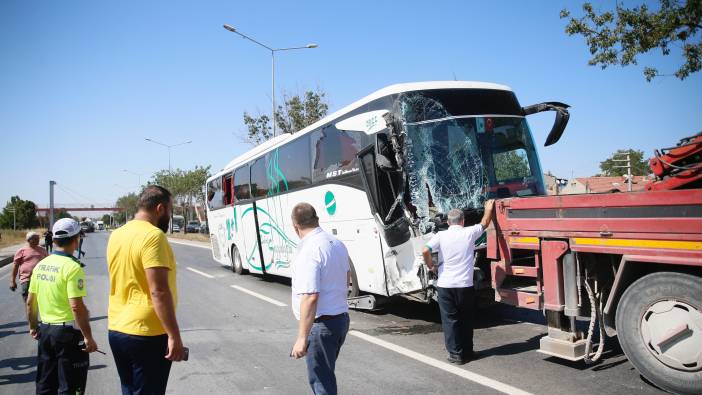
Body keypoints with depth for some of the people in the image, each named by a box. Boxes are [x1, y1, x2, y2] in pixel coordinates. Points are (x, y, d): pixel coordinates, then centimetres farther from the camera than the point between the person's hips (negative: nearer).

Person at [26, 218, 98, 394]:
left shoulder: (40, 265, 5)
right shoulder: (72, 267, -18)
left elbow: (30, 302, 12)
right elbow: (77, 306, -22)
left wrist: (33, 326, 26)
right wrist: (88, 337, -17)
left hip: (45, 330, 7)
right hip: (68, 331, -7)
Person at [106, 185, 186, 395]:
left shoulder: (116, 235, 8)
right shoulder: (153, 235, -18)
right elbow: (158, 291, -23)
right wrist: (174, 336, -21)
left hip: (116, 330, 8)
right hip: (147, 334, -8)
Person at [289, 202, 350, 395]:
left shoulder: (308, 251, -21)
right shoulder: (337, 244, 7)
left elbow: (310, 297, -28)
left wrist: (302, 338, -25)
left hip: (321, 323, -9)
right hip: (341, 317, 9)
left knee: (320, 379, 2)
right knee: (325, 373, 24)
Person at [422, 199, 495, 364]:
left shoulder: (441, 236, -4)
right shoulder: (469, 233, -1)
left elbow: (425, 251, -16)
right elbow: (484, 223, 18)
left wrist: (431, 266, 1)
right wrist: (489, 208, 34)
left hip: (445, 285, -1)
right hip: (465, 285, 1)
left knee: (450, 320, 8)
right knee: (466, 319, 17)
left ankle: (456, 354, 11)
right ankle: (467, 351, 26)